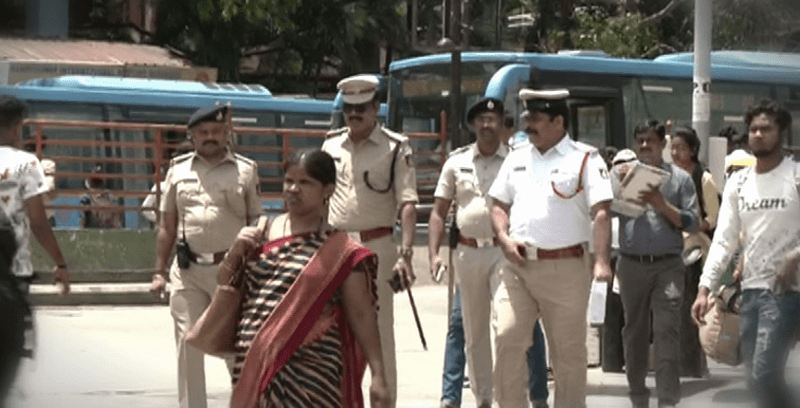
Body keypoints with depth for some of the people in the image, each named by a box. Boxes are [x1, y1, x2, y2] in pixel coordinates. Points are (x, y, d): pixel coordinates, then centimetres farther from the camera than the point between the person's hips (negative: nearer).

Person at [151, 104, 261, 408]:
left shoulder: (245, 170, 4)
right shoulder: (179, 170, 9)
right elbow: (167, 226, 12)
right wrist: (160, 272, 7)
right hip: (187, 270, 2)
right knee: (187, 344, 3)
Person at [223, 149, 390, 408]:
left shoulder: (339, 251, -3)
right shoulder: (264, 234, 11)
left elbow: (362, 315, -4)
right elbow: (224, 285, 19)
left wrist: (378, 375, -11)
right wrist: (235, 253, -2)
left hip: (308, 371, -5)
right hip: (253, 365, 5)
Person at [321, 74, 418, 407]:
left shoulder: (395, 148, -5)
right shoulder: (331, 144, 10)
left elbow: (407, 203, -13)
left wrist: (405, 254, -25)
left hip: (376, 246, -4)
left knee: (379, 333, -2)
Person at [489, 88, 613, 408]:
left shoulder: (585, 159, -3)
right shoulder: (517, 158, 14)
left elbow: (601, 213, -10)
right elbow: (499, 205, 19)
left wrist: (601, 260, -23)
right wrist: (504, 239, -1)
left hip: (565, 268, -4)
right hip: (517, 265, 4)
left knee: (568, 350, 4)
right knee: (507, 339, -5)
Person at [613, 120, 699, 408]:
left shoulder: (679, 178, 8)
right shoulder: (623, 175, 12)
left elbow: (692, 222, 3)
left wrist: (663, 206, -11)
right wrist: (622, 187, -13)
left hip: (667, 265, -2)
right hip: (631, 263, 2)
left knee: (667, 330, -11)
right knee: (634, 330, 8)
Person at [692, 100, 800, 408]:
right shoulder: (737, 183, 10)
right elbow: (723, 240, 6)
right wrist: (705, 288, -3)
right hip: (750, 289, 6)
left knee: (765, 373, -17)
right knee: (755, 379, 7)